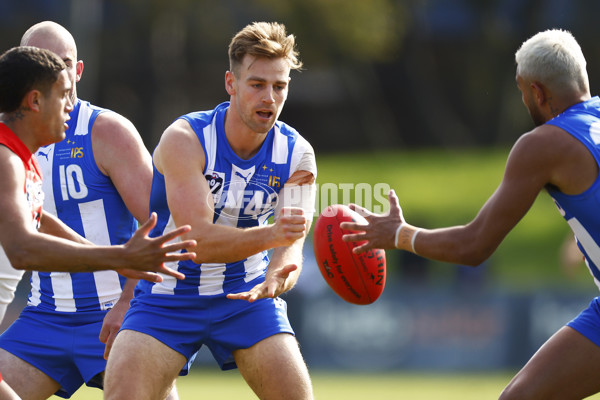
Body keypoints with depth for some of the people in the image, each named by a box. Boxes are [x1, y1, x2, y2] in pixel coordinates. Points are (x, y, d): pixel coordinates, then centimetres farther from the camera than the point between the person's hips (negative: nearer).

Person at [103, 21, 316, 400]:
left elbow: (292, 246, -16)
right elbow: (198, 239, -29)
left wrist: (277, 278, -41)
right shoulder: (184, 139, -20)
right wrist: (271, 235, -45)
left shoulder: (297, 154, -8)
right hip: (167, 298, -3)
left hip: (244, 296, 3)